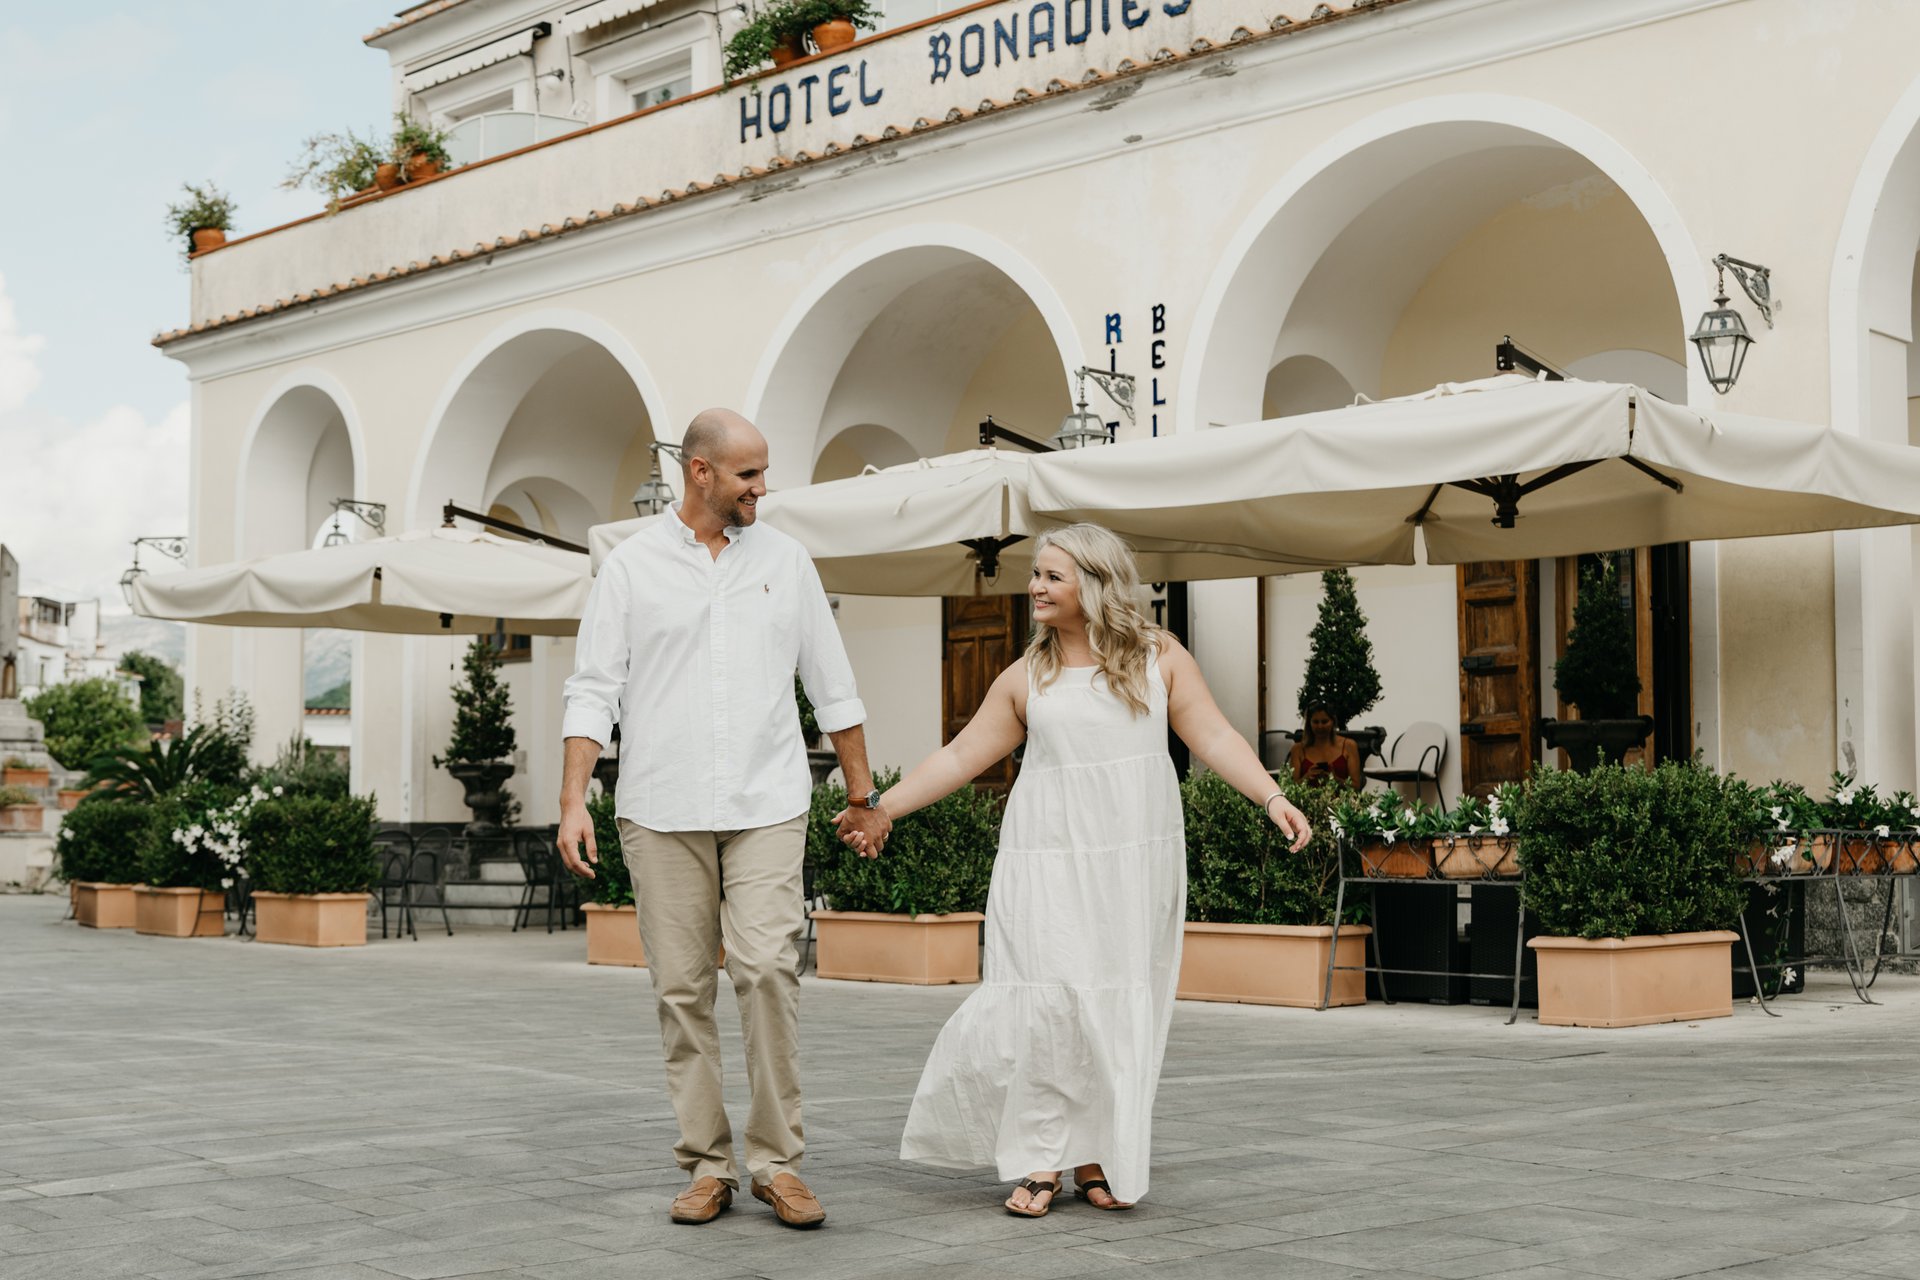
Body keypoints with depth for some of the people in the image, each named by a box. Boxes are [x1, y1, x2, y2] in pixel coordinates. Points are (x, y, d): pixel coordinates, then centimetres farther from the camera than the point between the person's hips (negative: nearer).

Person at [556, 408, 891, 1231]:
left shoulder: (784, 561, 9)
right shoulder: (632, 566, 4)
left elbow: (833, 688, 13)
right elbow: (593, 690, 2)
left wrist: (866, 797, 13)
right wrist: (573, 799, -9)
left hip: (766, 807, 0)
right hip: (661, 813, 0)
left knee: (768, 968, -13)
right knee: (681, 990, 2)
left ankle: (777, 1162, -3)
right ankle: (707, 1167, 12)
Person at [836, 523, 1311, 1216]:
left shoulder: (1159, 657, 6)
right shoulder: (1027, 677, 8)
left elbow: (1213, 736, 2)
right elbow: (962, 755, 10)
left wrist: (1272, 798, -11)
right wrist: (881, 806, 6)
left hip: (1137, 858, 0)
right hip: (1050, 855, 0)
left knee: (1119, 1005, 1)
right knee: (1051, 998, -9)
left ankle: (1094, 1157, 12)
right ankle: (1041, 1158, 1)